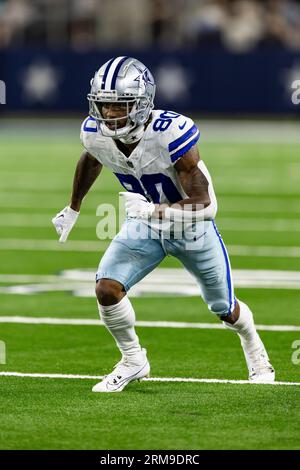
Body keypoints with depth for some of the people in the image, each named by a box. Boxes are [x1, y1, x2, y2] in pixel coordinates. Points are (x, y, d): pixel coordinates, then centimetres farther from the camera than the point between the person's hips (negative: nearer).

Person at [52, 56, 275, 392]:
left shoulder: (171, 134, -37)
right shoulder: (95, 133, -21)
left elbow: (201, 203, -35)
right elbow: (90, 162, 7)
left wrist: (152, 210, -50)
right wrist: (73, 209, 20)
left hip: (192, 226, -3)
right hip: (145, 224, 3)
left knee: (224, 308, 14)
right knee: (107, 288, -18)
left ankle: (254, 348, 49)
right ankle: (133, 362, 7)